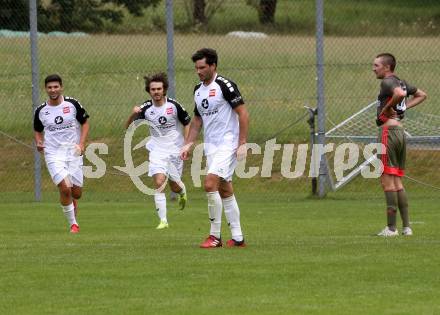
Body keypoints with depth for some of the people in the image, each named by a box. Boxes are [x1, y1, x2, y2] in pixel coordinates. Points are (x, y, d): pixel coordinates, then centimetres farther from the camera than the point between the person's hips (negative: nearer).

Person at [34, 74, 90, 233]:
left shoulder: (72, 104, -3)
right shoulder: (40, 111, 0)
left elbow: (85, 123, 6)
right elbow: (38, 130, 15)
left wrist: (81, 144, -6)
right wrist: (39, 143, -7)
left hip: (73, 152, 1)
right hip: (53, 154, -1)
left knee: (76, 193, 3)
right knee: (65, 188, -19)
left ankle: (71, 204, 40)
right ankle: (73, 223, -5)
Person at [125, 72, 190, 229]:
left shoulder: (174, 105, -11)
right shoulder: (146, 108, -8)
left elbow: (187, 123, 2)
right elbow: (128, 126, -5)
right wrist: (133, 114, -25)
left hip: (175, 150, 0)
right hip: (157, 151, 0)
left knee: (175, 186, 8)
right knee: (159, 183, -17)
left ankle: (183, 193, 47)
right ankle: (163, 220, -12)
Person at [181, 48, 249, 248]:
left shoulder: (225, 86, -13)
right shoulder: (198, 90, 11)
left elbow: (243, 114, -13)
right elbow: (197, 120, 21)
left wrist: (242, 143, -18)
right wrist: (188, 145, 12)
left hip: (227, 145, -8)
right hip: (210, 146, 8)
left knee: (210, 184, -18)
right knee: (225, 191, 9)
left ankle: (215, 235, -11)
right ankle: (237, 238, 13)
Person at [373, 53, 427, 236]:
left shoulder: (388, 82, -10)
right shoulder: (401, 82, 17)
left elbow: (400, 93, -32)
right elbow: (421, 95, 31)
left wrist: (387, 107, -16)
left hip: (388, 130, -9)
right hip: (400, 131, 9)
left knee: (387, 180, -6)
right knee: (397, 181, 14)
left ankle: (391, 227, -7)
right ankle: (406, 226, 13)